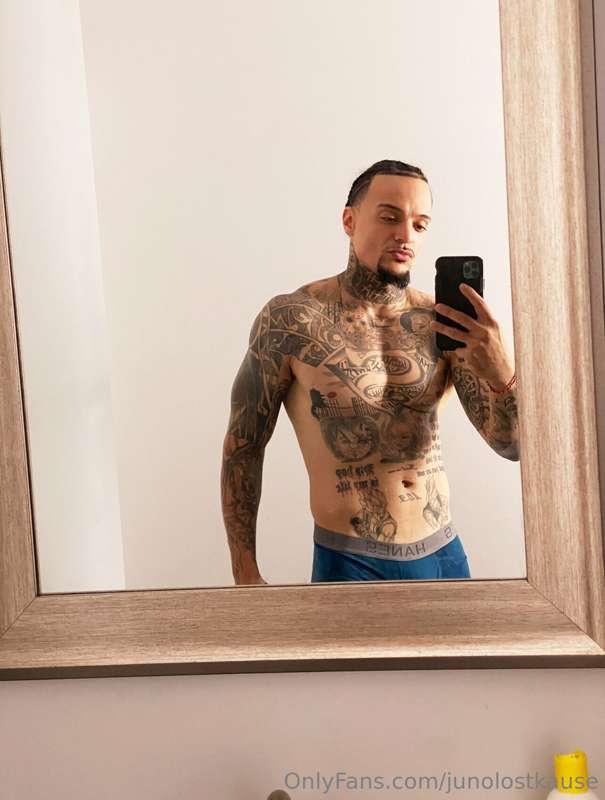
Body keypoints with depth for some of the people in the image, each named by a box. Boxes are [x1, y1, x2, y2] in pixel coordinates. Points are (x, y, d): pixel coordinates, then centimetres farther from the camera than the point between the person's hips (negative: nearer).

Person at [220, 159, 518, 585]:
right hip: (349, 564, -3)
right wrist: (246, 573, -2)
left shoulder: (443, 323, -3)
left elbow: (513, 445, -4)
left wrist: (501, 371, -25)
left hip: (444, 555, 4)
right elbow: (243, 445, -4)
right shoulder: (290, 320, -10)